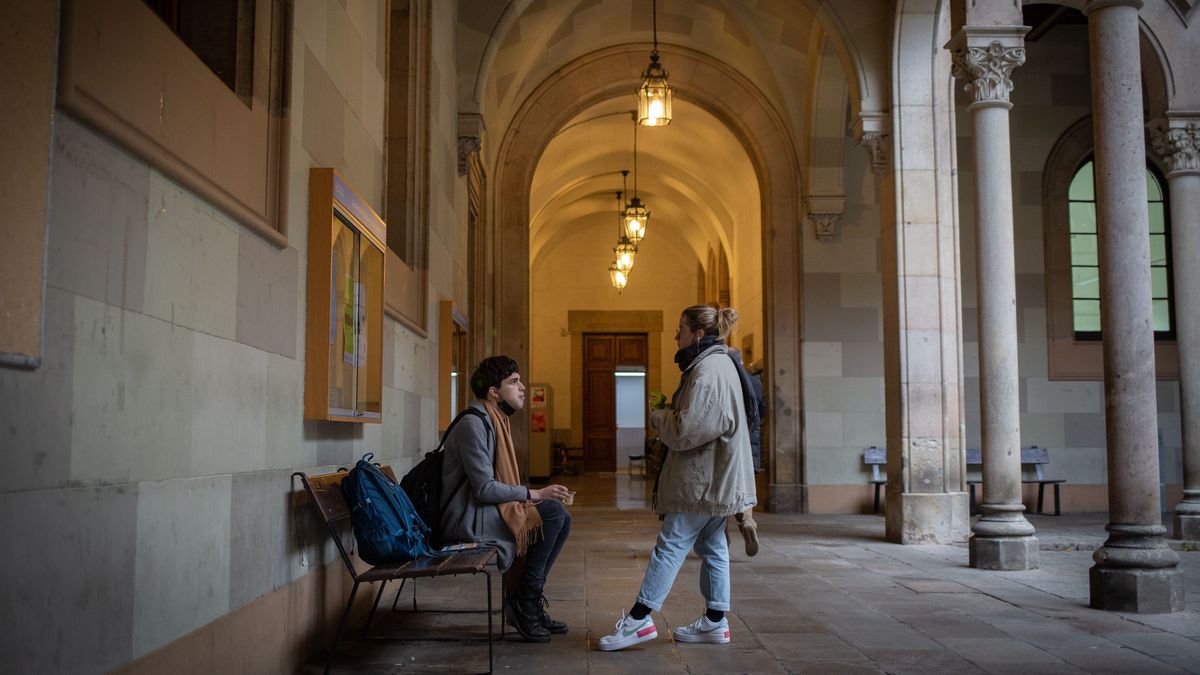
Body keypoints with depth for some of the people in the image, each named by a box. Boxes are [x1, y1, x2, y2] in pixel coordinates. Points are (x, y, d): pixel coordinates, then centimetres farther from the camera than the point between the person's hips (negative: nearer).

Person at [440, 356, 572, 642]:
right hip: (466, 519, -10)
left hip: (485, 510, 10)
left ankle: (529, 602, 6)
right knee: (552, 511, -20)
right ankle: (526, 602, -10)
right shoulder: (473, 425, -17)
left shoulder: (494, 422, 15)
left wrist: (536, 495, 2)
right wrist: (535, 494, -18)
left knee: (561, 519, 4)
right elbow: (484, 489, -23)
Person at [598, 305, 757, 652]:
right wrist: (669, 413, 5)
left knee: (671, 545, -6)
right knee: (712, 547, 13)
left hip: (702, 479, -10)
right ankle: (715, 621, 19)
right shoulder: (721, 364, 15)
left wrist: (658, 416, -5)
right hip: (716, 479, 10)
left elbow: (685, 430, -22)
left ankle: (639, 618, -2)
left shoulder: (706, 372, -19)